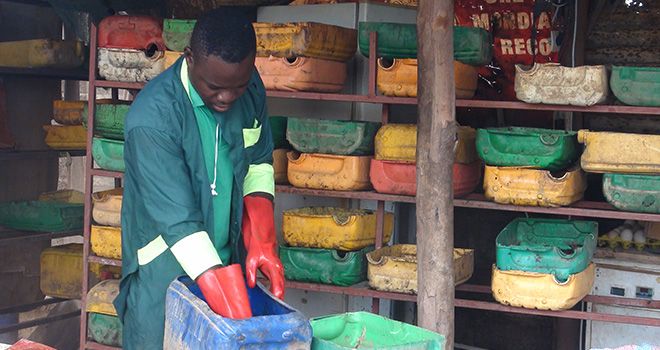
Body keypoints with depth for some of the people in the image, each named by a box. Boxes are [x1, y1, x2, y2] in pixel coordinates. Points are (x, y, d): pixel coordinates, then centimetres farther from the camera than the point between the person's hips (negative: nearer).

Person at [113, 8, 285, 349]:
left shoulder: (250, 89, -7)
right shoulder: (152, 116, -26)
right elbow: (178, 222, -28)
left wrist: (262, 243, -7)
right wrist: (237, 314, -31)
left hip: (226, 259, 5)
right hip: (165, 269, -5)